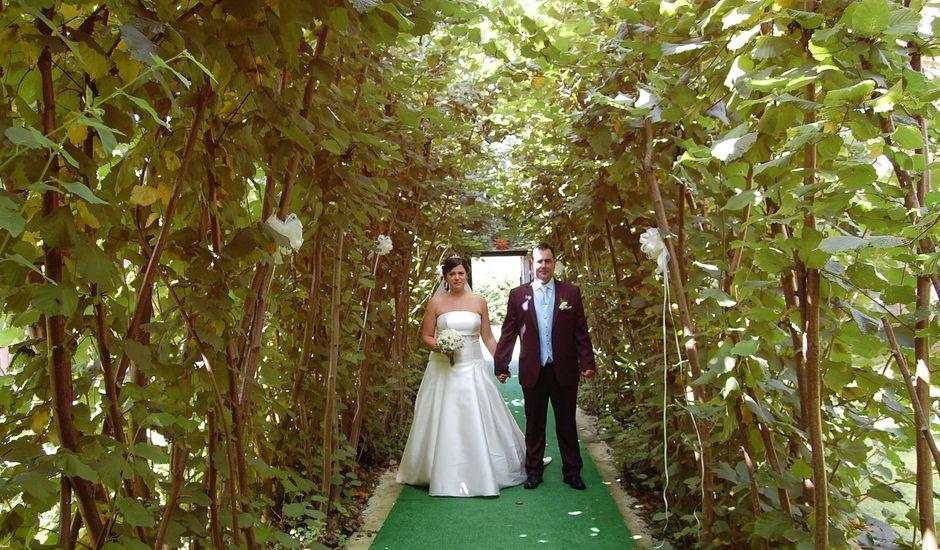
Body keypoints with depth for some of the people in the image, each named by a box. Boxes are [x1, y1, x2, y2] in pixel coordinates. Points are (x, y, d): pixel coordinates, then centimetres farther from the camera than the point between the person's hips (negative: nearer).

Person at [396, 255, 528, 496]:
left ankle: (482, 473, 19)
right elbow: (425, 336, 4)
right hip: (444, 370, -1)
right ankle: (445, 476, 17)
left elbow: (488, 337, 8)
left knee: (478, 422, 3)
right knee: (444, 423, 3)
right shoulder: (436, 302, 1)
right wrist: (438, 347, -16)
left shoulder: (478, 301, 5)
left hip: (473, 369, 1)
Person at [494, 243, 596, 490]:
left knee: (567, 422, 11)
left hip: (564, 370, 0)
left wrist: (587, 363, -5)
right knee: (534, 424, 11)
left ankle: (572, 470, 23)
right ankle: (534, 470, 25)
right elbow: (508, 333, 3)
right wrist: (501, 364, 0)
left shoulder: (571, 292, 2)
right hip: (532, 371, 0)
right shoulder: (518, 294, 1)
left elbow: (581, 332, 1)